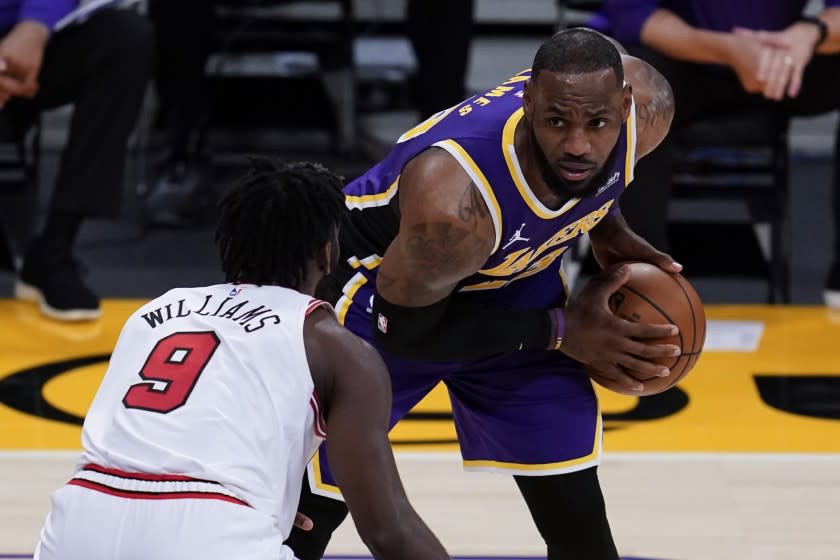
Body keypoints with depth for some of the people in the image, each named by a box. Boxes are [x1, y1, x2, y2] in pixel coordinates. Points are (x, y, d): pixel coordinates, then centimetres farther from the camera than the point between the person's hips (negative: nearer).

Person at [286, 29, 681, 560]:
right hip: (385, 287, -5)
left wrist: (609, 228, -9)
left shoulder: (645, 106, -25)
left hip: (516, 276, 5)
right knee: (307, 516, 0)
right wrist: (558, 331, -23)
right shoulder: (453, 199, -43)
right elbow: (404, 327, -25)